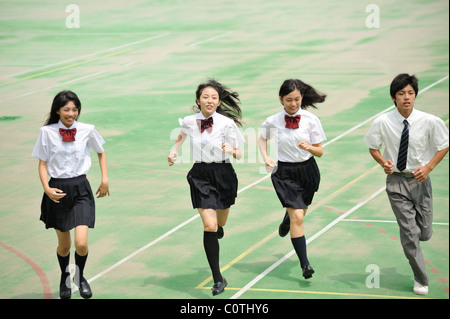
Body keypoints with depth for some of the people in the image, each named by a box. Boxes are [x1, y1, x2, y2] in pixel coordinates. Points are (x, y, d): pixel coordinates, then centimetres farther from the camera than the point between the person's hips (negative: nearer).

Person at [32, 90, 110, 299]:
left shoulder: (87, 131, -2)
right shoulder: (47, 132, -5)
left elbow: (100, 153, 15)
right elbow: (42, 164, 0)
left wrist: (105, 179, 8)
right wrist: (47, 189, -14)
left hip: (80, 189, 0)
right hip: (58, 191, 0)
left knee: (81, 243, -13)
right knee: (64, 245, 11)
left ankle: (80, 277, 18)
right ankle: (64, 278, 42)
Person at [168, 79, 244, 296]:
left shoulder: (227, 123, -11)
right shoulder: (189, 122, -4)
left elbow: (239, 155, -6)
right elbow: (182, 135, 21)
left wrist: (231, 150, -26)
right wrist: (174, 151, 8)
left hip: (223, 174, 0)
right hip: (200, 175, 0)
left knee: (220, 223, 17)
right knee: (209, 226, -14)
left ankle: (218, 226, 60)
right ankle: (218, 279, -10)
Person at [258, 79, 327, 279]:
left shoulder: (311, 120, -9)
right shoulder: (273, 122, -9)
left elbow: (320, 152, -4)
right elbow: (262, 138, 14)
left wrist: (309, 147, -25)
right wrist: (266, 159, -1)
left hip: (307, 170, 2)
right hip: (284, 172, -2)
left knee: (298, 211, 21)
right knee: (298, 217, -14)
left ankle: (286, 221, 60)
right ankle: (304, 263, -10)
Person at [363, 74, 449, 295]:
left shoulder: (430, 122, -12)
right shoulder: (382, 123, -12)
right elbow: (372, 147, 5)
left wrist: (428, 167, -11)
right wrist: (383, 162, -14)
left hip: (420, 179, 1)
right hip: (396, 180, -1)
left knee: (424, 232, 8)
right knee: (409, 233, -3)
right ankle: (420, 280, 12)